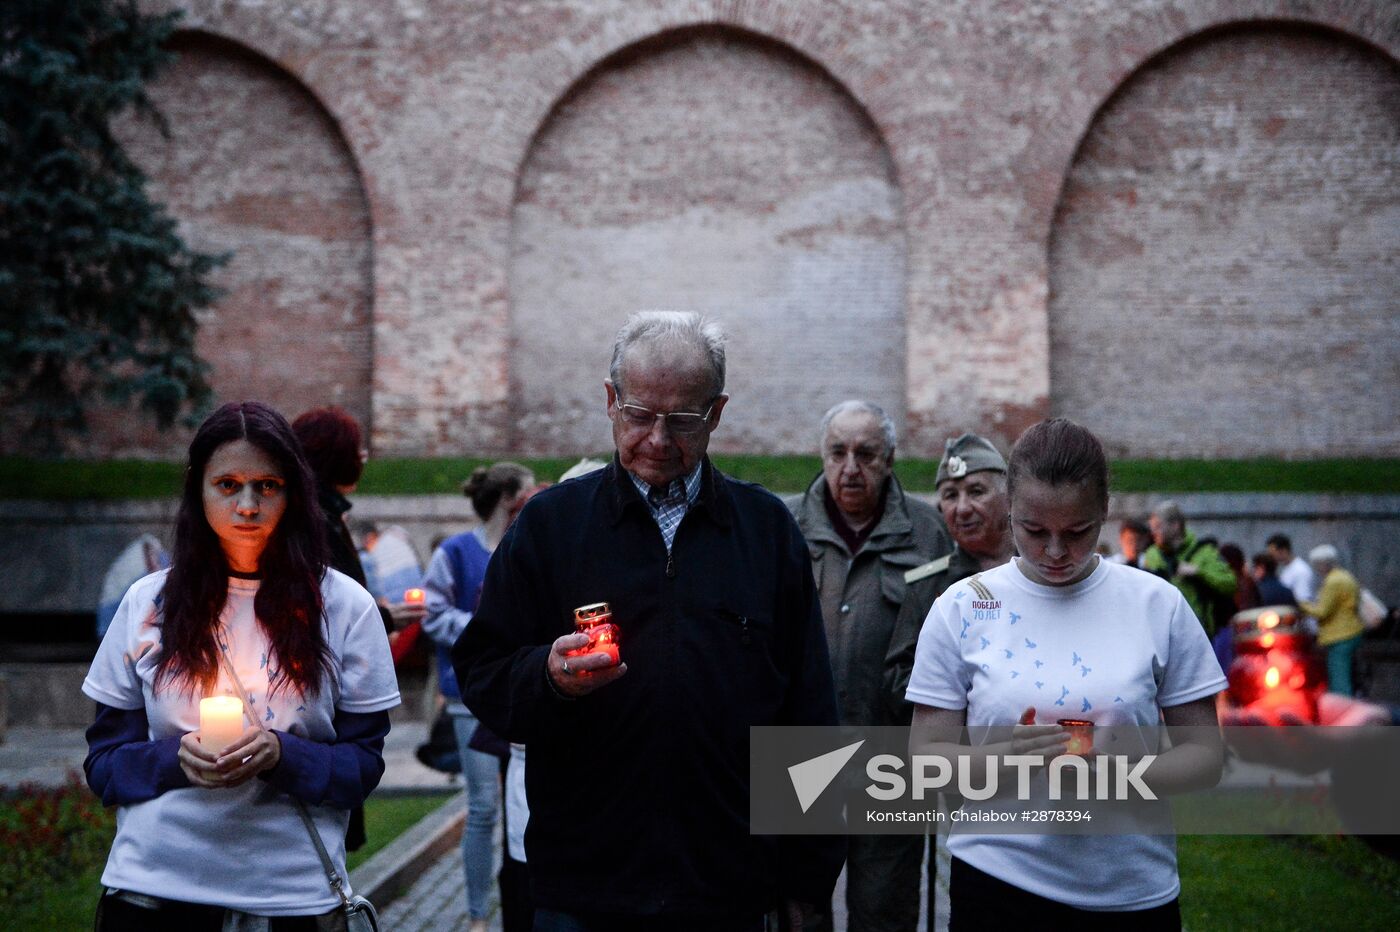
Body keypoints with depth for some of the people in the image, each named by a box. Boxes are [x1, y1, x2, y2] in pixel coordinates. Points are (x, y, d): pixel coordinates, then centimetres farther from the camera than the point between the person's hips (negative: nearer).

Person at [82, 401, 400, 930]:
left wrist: (280, 755, -18)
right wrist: (176, 759, -14)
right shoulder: (149, 603, 4)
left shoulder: (346, 607, 1)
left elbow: (363, 765, 0)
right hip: (152, 886, 1)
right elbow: (104, 761, 5)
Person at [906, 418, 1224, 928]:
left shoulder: (1158, 606, -2)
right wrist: (1008, 758, -22)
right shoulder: (962, 609, -3)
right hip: (997, 885, -1)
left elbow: (1203, 753, 0)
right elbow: (926, 757, -3)